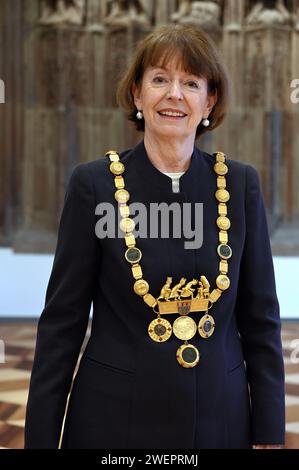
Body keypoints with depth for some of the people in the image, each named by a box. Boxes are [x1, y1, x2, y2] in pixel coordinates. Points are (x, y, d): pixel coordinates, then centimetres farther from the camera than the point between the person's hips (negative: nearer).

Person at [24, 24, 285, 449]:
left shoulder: (241, 184, 0)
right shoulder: (93, 183, -6)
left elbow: (260, 318, 3)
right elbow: (62, 319, -4)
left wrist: (268, 435, 1)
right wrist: (40, 437, -6)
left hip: (220, 419, 2)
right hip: (114, 417, -2)